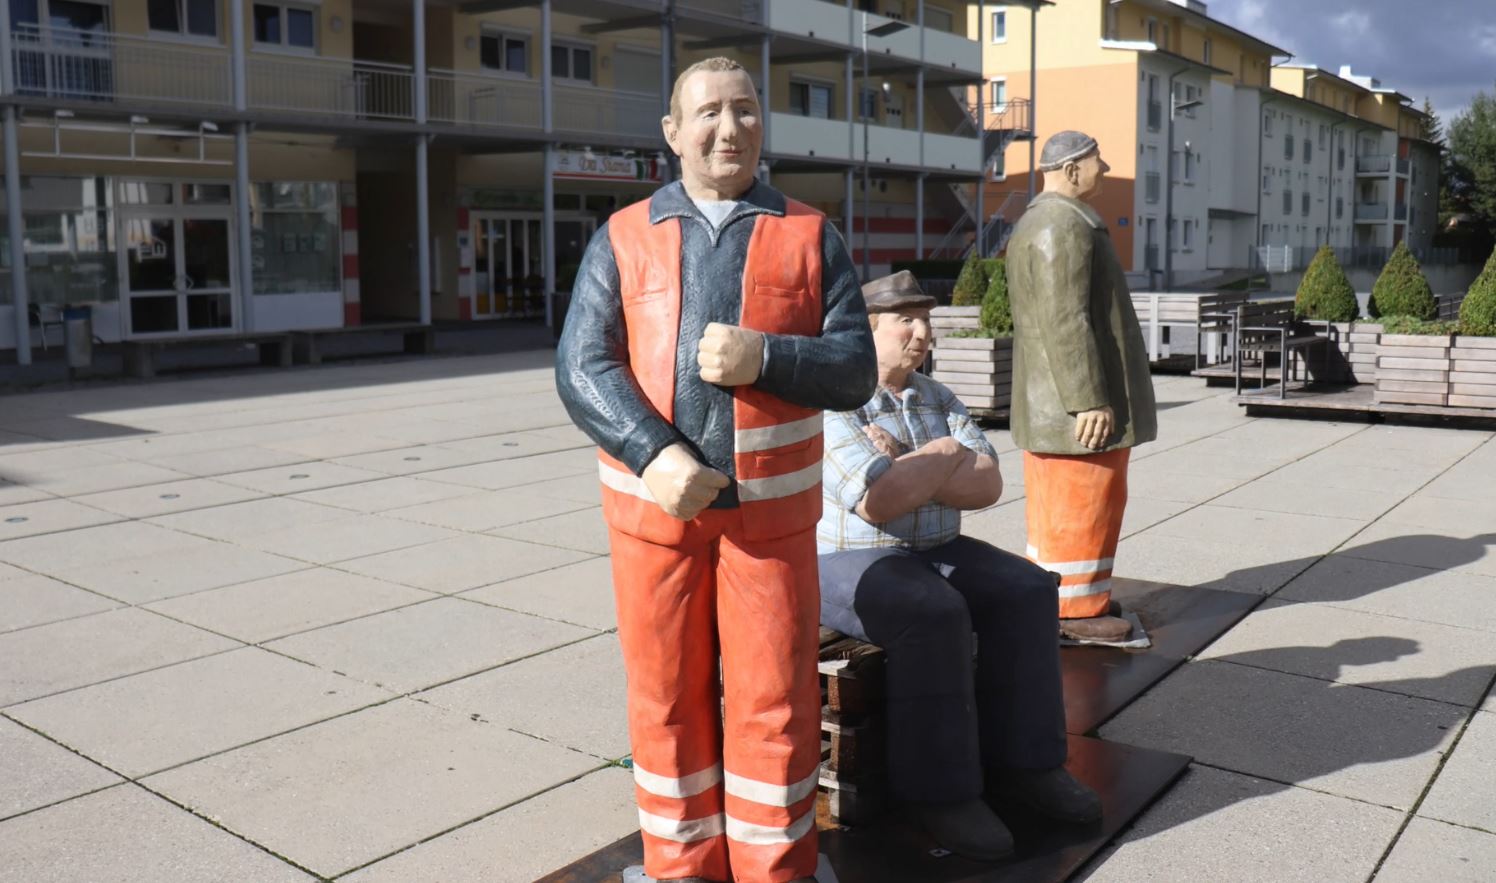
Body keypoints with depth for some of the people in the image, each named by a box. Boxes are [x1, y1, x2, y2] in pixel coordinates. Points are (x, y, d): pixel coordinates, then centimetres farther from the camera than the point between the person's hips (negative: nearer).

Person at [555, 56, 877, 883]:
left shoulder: (810, 237, 7)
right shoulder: (623, 239, 6)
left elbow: (854, 369, 1)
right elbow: (582, 366, -4)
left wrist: (761, 358, -18)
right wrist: (655, 455, -20)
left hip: (771, 510, 0)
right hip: (653, 506, 1)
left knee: (774, 702, 5)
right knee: (667, 696, 10)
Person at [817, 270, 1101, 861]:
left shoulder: (938, 400, 8)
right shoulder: (831, 406, -15)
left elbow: (987, 486, -3)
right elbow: (879, 501, -27)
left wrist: (908, 472, -17)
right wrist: (943, 456, -12)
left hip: (933, 553, 8)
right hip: (846, 563, -8)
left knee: (1026, 592, -10)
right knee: (934, 616, -32)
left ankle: (1020, 759, -2)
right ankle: (938, 790, -19)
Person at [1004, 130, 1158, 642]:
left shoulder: (1034, 223, 18)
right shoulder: (1066, 226, -17)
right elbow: (1066, 323, -24)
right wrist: (1089, 400, -24)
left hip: (1048, 401, 11)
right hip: (1077, 403, -11)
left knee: (1059, 502, 15)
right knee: (1083, 503, -4)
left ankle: (1051, 593, 23)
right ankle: (1076, 607, 3)